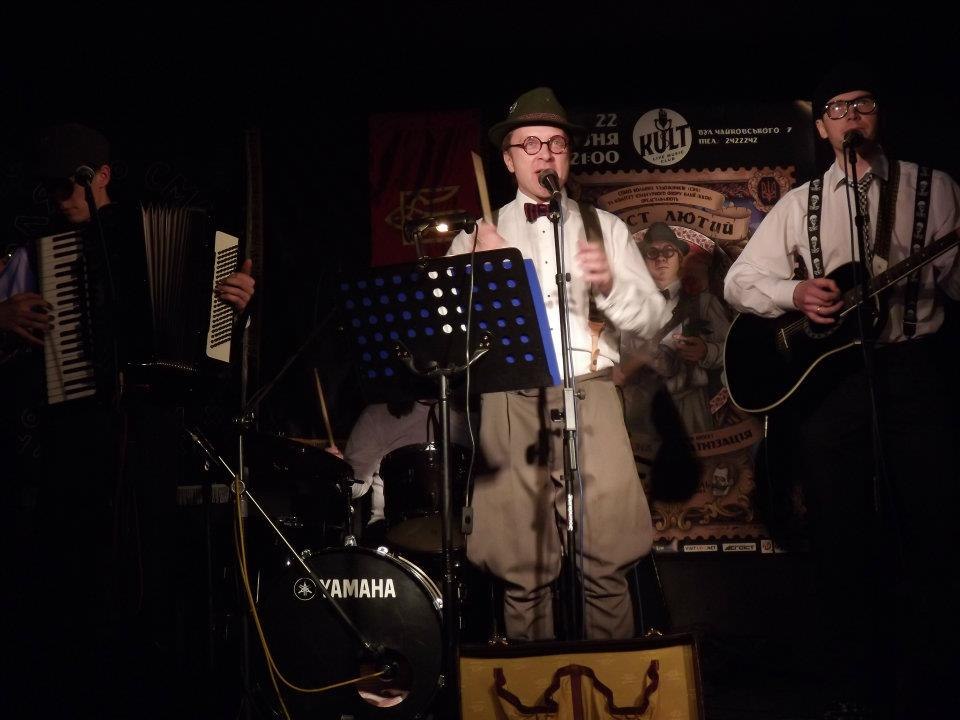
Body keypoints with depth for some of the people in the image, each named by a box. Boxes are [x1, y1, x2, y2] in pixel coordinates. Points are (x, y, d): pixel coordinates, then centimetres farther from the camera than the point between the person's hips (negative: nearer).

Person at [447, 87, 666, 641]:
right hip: (509, 397, 0)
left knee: (608, 560, -8)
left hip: (588, 390, 0)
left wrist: (610, 284, -11)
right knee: (523, 569, -2)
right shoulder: (480, 234, 14)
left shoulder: (604, 226, 15)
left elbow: (652, 316, 8)